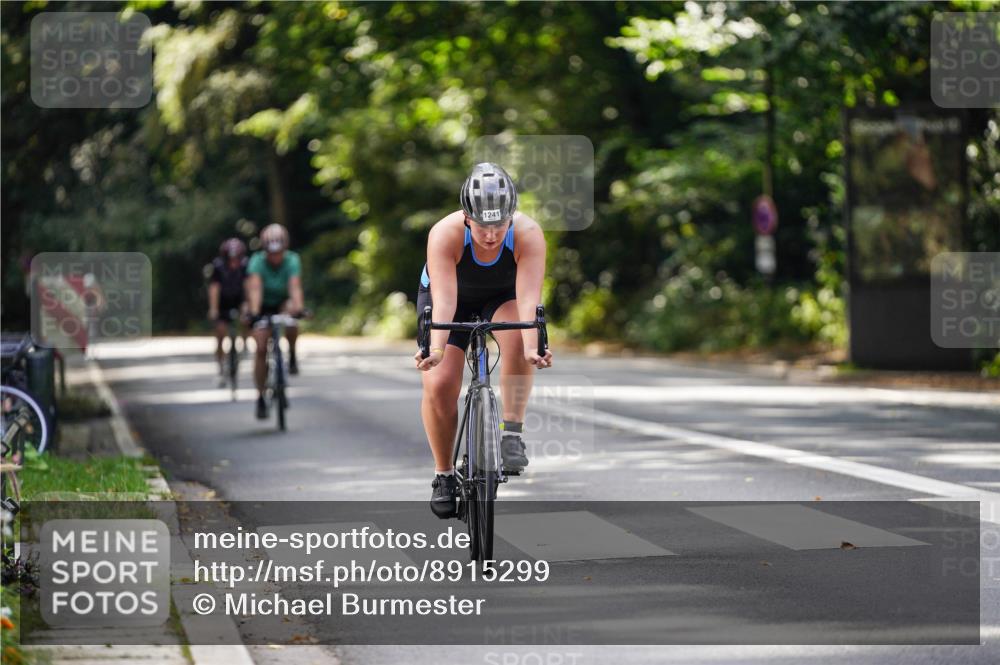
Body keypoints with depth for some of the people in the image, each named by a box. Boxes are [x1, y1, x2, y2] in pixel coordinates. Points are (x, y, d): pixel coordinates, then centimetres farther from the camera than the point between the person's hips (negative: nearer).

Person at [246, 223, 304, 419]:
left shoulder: (292, 260, -23)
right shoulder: (257, 262, -25)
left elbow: (295, 287, -36)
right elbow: (255, 289, -38)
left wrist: (298, 308, -53)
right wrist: (254, 312, -54)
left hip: (283, 303, 0)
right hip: (263, 306, 0)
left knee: (291, 323, -35)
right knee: (261, 348, -13)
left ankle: (292, 356, -7)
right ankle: (261, 398, -3)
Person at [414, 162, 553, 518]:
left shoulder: (528, 234, -33)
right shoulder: (445, 234, -35)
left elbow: (529, 298, -41)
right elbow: (444, 300, -42)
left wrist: (533, 347, -57)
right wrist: (436, 349, -57)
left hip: (502, 298, 0)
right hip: (453, 298, 0)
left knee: (518, 338, -34)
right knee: (438, 385, -16)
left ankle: (512, 432, -22)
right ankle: (443, 474, 5)